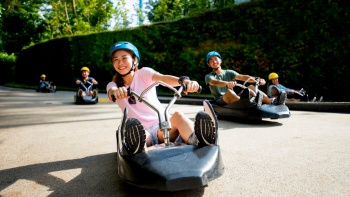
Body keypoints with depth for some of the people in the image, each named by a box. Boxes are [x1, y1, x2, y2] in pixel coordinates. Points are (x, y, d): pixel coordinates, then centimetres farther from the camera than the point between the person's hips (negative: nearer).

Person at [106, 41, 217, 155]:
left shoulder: (143, 73, 4)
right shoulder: (113, 84, 8)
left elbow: (162, 78, -18)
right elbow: (111, 92, -18)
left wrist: (183, 81, -40)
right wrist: (115, 92, -45)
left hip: (160, 126, 0)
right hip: (141, 132, 1)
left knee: (177, 115, -33)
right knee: (133, 130, -35)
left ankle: (200, 142, -59)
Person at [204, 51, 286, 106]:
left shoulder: (228, 72, 17)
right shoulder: (209, 77, 5)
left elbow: (242, 77, 0)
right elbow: (215, 82, -20)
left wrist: (257, 80, -18)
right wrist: (227, 83, -42)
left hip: (235, 99, 4)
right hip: (220, 101, -4)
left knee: (251, 87, -13)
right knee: (229, 91, -34)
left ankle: (272, 101, -32)